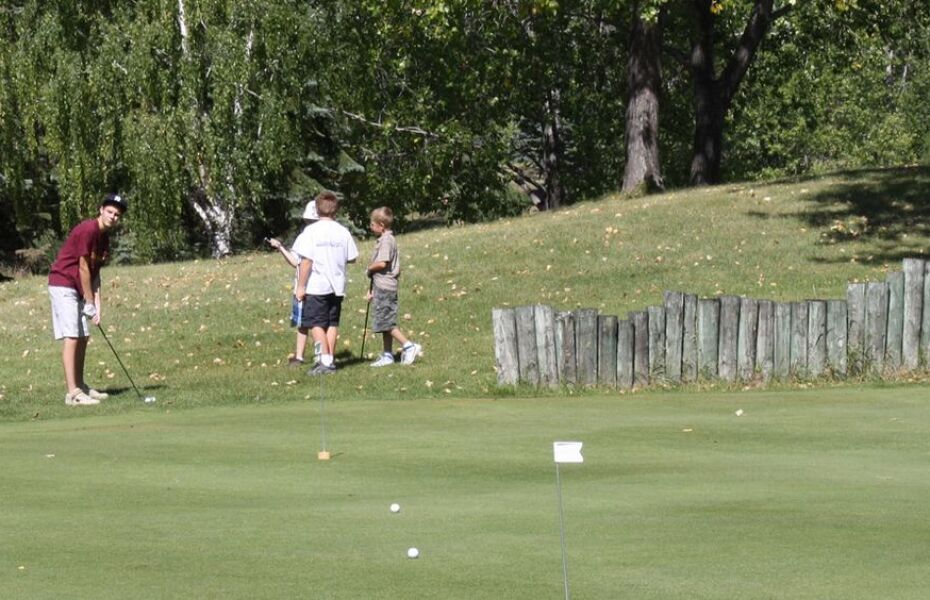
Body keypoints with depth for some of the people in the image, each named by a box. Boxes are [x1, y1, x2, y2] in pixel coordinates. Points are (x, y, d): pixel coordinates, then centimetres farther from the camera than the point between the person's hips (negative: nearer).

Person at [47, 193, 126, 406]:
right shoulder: (87, 230, -18)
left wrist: (97, 306, 1)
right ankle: (72, 393, -18)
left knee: (83, 337, 12)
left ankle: (80, 386, 21)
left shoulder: (104, 238, 11)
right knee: (71, 337, -14)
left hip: (78, 289, 10)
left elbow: (95, 272, 10)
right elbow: (83, 268, -16)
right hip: (62, 284, -10)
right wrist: (90, 303, -11)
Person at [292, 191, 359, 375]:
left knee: (316, 324, 0)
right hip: (337, 286, 4)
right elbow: (352, 258, 8)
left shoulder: (311, 231, -10)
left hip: (316, 286, -4)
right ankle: (330, 360, 14)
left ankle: (325, 361, -9)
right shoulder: (343, 232, 1)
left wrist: (301, 286, -8)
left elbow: (306, 261, -13)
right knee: (332, 323, 12)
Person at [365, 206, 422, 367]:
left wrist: (369, 268, -7)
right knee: (385, 323, 12)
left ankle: (409, 346, -9)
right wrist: (372, 290, 21)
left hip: (385, 288, -10)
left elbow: (382, 263, -27)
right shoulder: (386, 239, 16)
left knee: (386, 323, -9)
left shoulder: (386, 240, -14)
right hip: (383, 287, 10)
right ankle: (387, 355, 16)